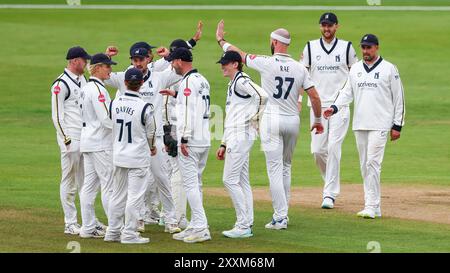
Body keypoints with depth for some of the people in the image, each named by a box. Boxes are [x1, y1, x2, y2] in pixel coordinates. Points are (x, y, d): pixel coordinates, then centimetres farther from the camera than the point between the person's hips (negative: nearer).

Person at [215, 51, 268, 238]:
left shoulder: (242, 81, -11)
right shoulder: (232, 84, 21)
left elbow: (262, 96, -29)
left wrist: (255, 119, -17)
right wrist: (224, 144, 22)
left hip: (242, 135, -11)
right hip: (235, 137, 11)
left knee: (230, 179, -10)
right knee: (242, 181, 10)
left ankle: (243, 226, -8)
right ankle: (246, 225, 13)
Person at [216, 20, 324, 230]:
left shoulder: (266, 63, -9)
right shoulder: (300, 68, 0)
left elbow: (239, 54, 4)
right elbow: (314, 96, 0)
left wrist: (220, 40, 21)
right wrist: (318, 120, 15)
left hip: (271, 120, -4)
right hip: (293, 121, 4)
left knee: (275, 168, -4)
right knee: (285, 167, 17)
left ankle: (280, 217, -9)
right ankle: (282, 214, 20)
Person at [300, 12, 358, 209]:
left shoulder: (346, 47, 4)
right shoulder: (310, 47, 7)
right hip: (317, 105, 2)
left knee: (333, 147, -11)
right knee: (317, 150, -2)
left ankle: (330, 193, -9)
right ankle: (332, 183, 23)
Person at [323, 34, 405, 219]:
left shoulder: (388, 69, -1)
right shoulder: (355, 69, 13)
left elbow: (398, 98, 0)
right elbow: (347, 92, 12)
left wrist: (397, 125, -4)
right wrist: (335, 107, -7)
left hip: (379, 125, -6)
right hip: (359, 125, 6)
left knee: (372, 163, -14)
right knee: (365, 166, 6)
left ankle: (371, 207, -15)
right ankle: (374, 207, 12)